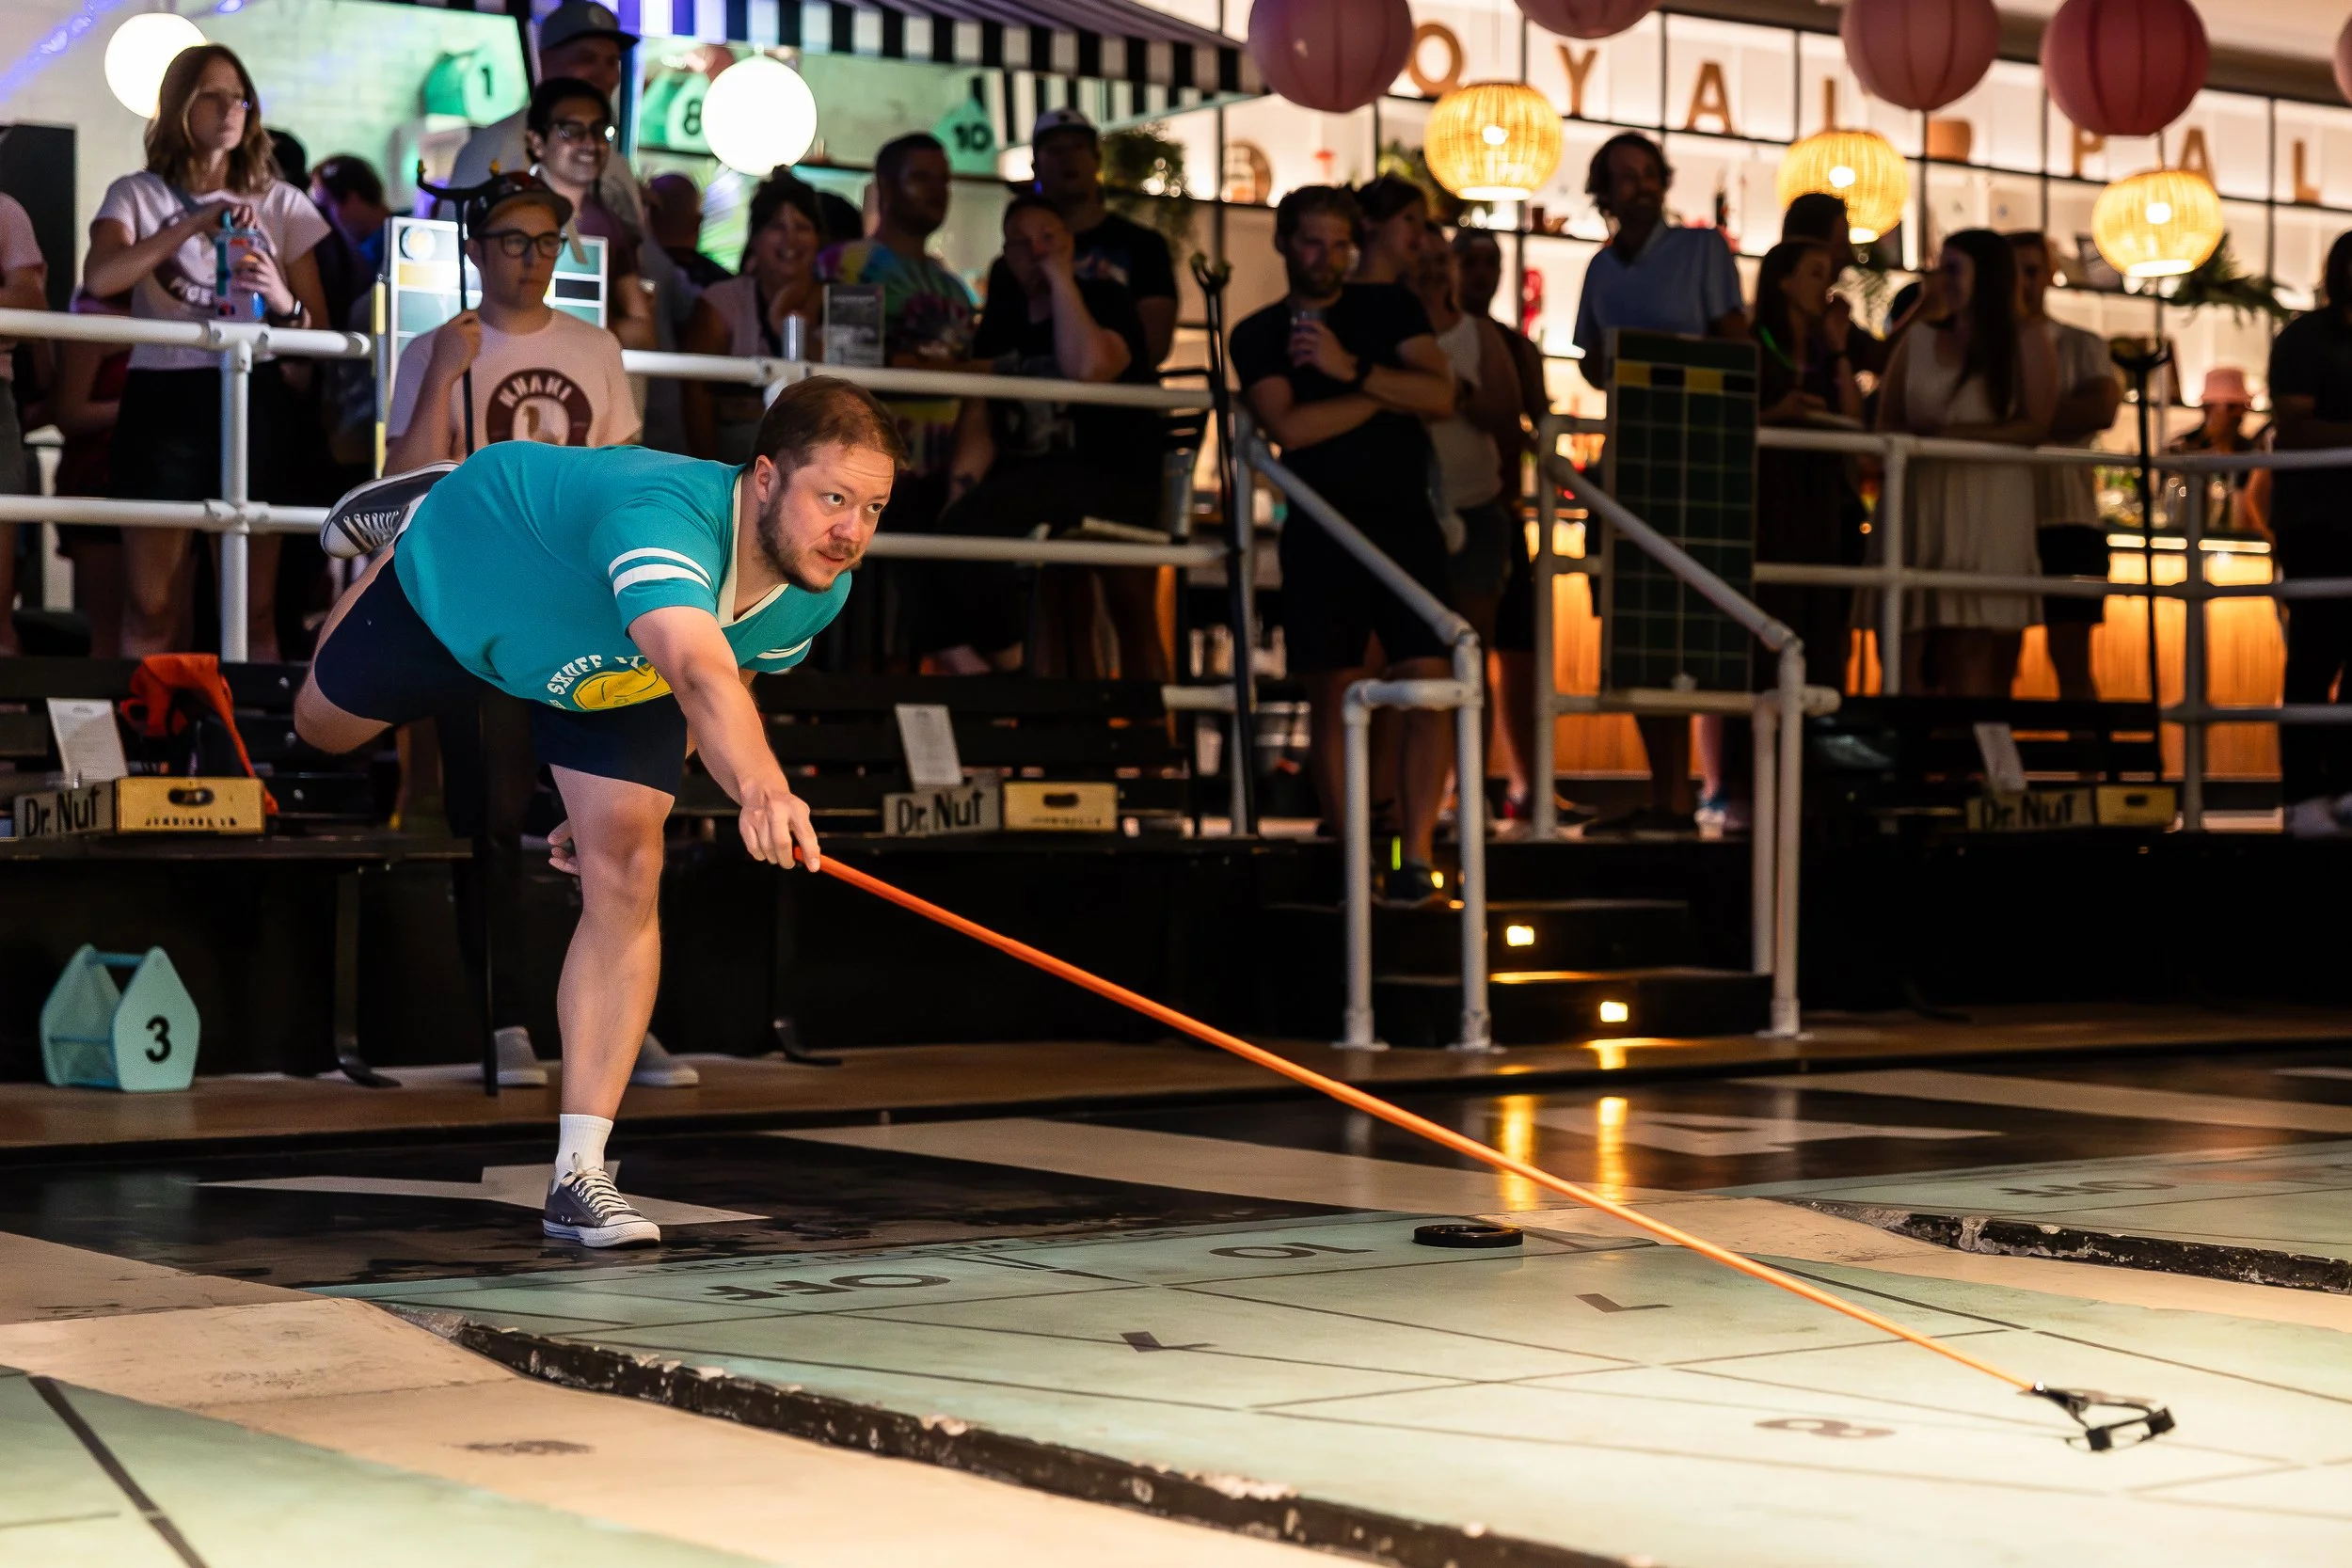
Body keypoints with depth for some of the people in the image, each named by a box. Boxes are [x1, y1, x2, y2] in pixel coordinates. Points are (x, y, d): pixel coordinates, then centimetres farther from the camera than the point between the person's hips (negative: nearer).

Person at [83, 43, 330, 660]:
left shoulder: (283, 203, 11)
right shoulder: (138, 194, 6)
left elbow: (320, 327, 11)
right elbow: (98, 278, -14)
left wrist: (283, 303, -12)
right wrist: (197, 222, -20)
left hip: (253, 400, 1)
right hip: (161, 399, -1)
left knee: (254, 608, 1)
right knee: (149, 609, -2)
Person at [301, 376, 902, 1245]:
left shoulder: (818, 592, -27)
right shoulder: (660, 514, -49)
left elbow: (727, 681, -3)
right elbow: (701, 673, -70)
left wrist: (610, 814, 1)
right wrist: (760, 787, -89)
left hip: (616, 671, 3)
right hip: (462, 567, -3)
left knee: (624, 874, -17)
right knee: (326, 724, 25)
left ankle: (578, 1173, -14)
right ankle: (412, 520, 52)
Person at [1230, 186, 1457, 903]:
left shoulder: (1390, 309, 11)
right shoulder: (1259, 335, 9)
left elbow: (1440, 395, -3)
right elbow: (1288, 427, -7)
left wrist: (1350, 369, -13)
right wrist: (1387, 394, -5)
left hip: (1404, 521, 0)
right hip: (1320, 528, 0)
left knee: (1427, 684, -12)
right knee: (1332, 697, -3)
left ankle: (1415, 855, -14)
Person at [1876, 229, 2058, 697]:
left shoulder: (2025, 344, 9)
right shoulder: (1917, 343, 19)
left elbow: (2034, 427, -2)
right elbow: (1886, 424, 14)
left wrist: (1954, 434, -12)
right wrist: (1913, 438, -9)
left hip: (1991, 507, -3)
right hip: (1922, 503, 3)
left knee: (1974, 653, -11)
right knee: (1912, 651, -8)